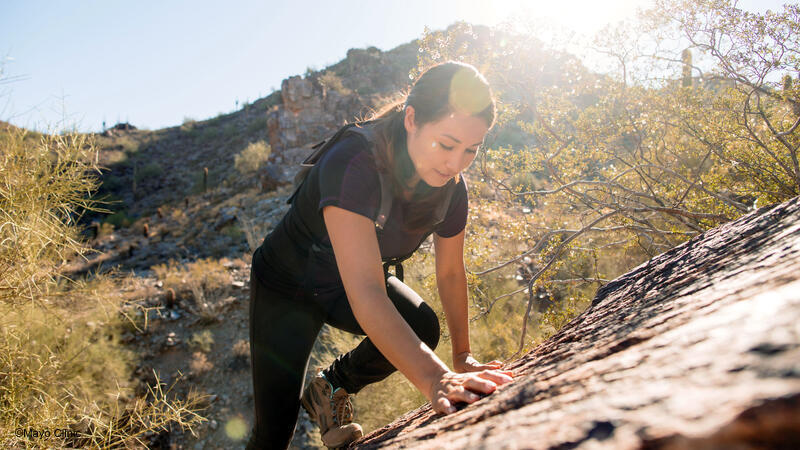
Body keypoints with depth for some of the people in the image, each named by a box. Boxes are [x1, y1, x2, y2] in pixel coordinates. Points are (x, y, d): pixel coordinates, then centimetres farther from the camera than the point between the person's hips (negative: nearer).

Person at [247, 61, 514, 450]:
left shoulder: (451, 187, -17)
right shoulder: (353, 165, -39)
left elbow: (450, 272, -3)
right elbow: (365, 292, -48)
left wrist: (462, 356, -3)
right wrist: (435, 379, -56)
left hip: (347, 284, 5)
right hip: (286, 286, -5)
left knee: (422, 328, -23)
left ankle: (329, 388, 4)